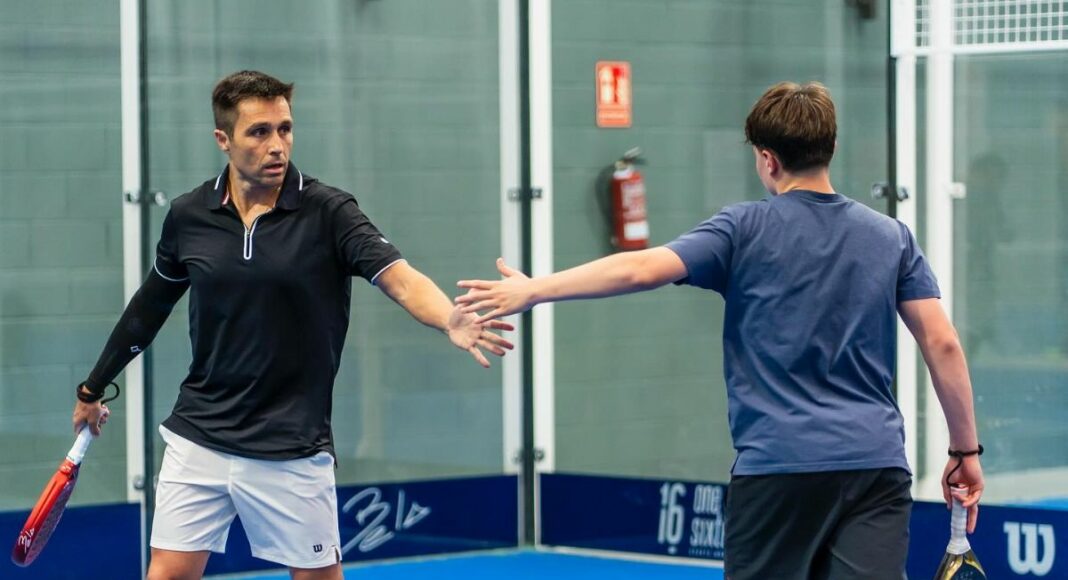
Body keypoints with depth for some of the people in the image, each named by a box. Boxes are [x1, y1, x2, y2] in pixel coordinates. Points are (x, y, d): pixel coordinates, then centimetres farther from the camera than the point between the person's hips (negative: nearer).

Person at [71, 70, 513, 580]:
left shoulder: (328, 213, -9)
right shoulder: (189, 216, 0)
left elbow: (400, 279, -22)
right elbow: (150, 306, 16)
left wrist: (451, 321, -44)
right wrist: (94, 388, 25)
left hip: (291, 452, -2)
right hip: (199, 439, 2)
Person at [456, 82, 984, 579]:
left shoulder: (745, 230, 0)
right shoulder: (891, 237, 10)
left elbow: (642, 268, -11)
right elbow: (942, 344, 5)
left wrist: (533, 290, -6)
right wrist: (966, 450, 12)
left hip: (777, 464, -2)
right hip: (877, 463, 2)